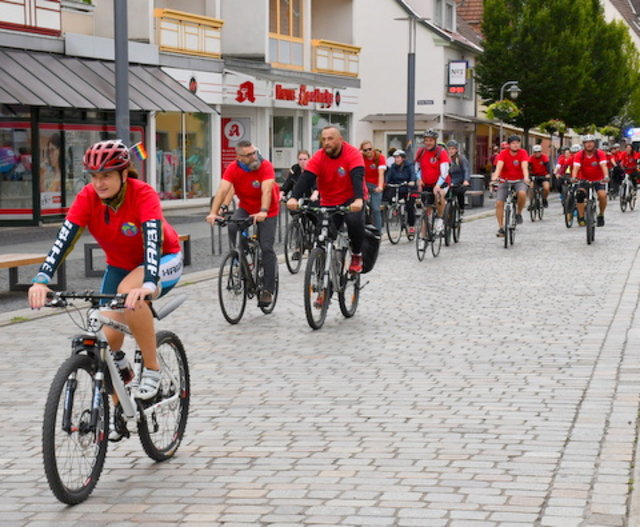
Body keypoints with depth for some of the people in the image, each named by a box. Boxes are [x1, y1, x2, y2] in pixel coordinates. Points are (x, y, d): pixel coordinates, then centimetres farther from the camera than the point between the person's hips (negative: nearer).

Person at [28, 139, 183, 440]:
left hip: (162, 260, -5)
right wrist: (41, 280, -46)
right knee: (109, 338, -6)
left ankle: (152, 369, -19)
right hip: (119, 266, 5)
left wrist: (148, 285, -60)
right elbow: (64, 239, -30)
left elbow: (152, 241, -42)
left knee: (129, 293, -36)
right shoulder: (88, 197, -20)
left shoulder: (143, 195, -30)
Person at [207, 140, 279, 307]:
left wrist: (263, 212, -54)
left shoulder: (266, 166, -25)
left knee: (266, 248, -10)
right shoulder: (233, 169, -18)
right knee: (232, 228, -27)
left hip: (267, 211, -3)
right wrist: (213, 213, -43)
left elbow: (266, 190, -38)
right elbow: (222, 190, -29)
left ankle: (268, 290, -1)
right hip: (246, 207, 3)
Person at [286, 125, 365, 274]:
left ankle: (357, 256, -8)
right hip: (328, 203, 3)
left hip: (351, 201, -3)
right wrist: (294, 198, -40)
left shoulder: (352, 153, -16)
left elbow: (357, 177, -30)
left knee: (354, 220, -32)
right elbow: (306, 178, -22)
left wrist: (359, 199, -49)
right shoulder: (318, 157, -10)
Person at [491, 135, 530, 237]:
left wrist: (526, 177, -43)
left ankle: (519, 213, -5)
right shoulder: (503, 153, -10)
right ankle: (501, 228, -1)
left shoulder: (523, 153, -9)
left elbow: (524, 166, -23)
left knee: (522, 193, -33)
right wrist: (495, 176, -44)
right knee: (499, 202, -13)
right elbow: (499, 166, -24)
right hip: (505, 181, 1)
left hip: (519, 181, -1)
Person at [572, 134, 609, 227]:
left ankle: (601, 216, 1)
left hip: (598, 180, 0)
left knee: (602, 195, -24)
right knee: (580, 194, -27)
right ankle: (581, 218, -16)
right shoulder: (579, 155, -14)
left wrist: (606, 177, -46)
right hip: (584, 180, 1)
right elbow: (576, 168, -25)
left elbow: (603, 166, -27)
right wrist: (574, 178, -45)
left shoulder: (600, 154, -15)